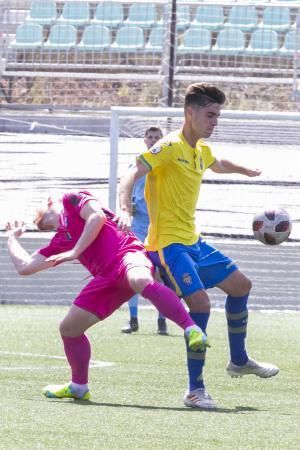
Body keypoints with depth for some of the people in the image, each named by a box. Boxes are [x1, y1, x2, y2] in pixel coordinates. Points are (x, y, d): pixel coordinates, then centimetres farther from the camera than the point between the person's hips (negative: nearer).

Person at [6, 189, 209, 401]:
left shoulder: (71, 200, 14)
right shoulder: (58, 243, 30)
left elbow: (97, 217, -4)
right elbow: (24, 267, 32)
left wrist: (75, 251, -6)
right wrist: (13, 237, 46)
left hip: (126, 253, -8)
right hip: (107, 277, 8)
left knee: (140, 281, -42)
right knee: (68, 328, 9)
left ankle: (192, 329, -52)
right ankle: (78, 387, 28)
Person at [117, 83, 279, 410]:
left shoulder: (202, 150, 12)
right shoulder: (170, 147, -15)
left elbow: (217, 165, 37)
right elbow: (133, 174, -26)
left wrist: (245, 171, 56)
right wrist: (124, 210, -43)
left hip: (193, 242, 10)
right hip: (168, 244, -10)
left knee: (240, 285, 18)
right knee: (200, 302, -23)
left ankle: (239, 361, 35)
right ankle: (195, 390, -16)